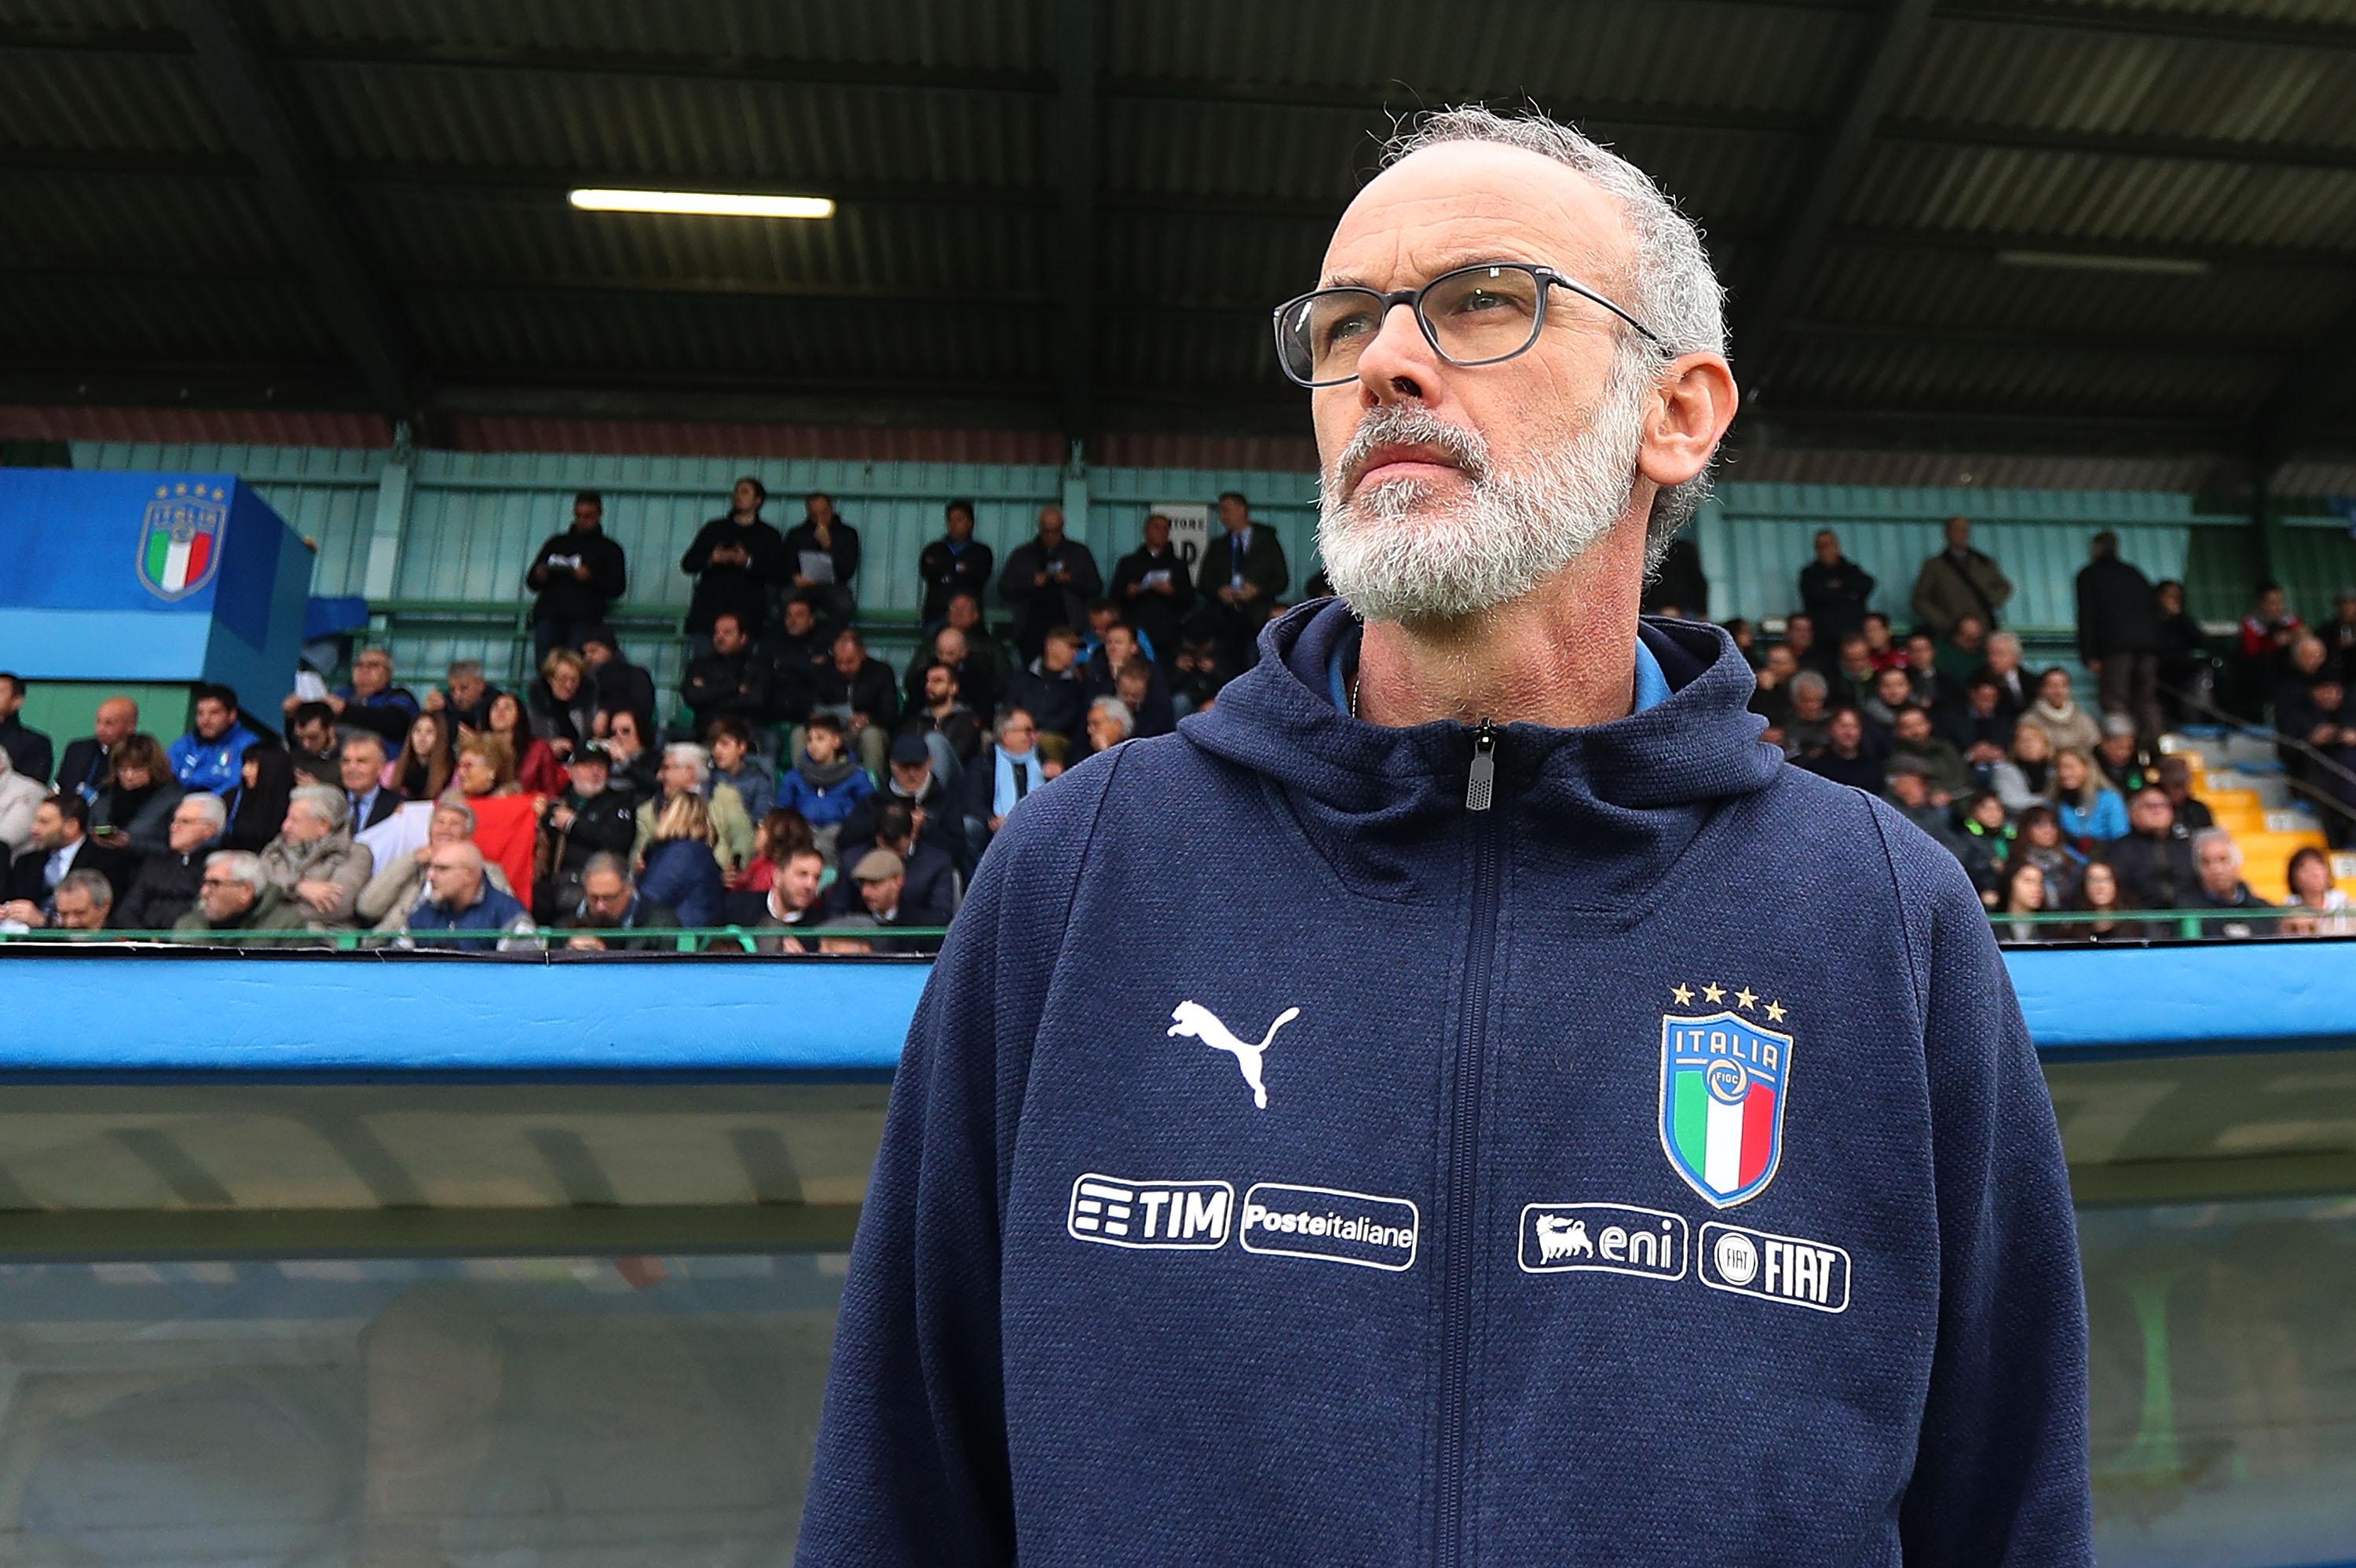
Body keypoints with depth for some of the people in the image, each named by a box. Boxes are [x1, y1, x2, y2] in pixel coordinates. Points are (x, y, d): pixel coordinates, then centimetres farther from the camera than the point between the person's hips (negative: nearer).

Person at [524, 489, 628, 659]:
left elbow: (618, 587, 5)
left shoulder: (609, 549, 18)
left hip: (584, 618, -3)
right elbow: (531, 581, 25)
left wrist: (591, 578, -12)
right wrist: (539, 576, 1)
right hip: (548, 614, 3)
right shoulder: (556, 543, 26)